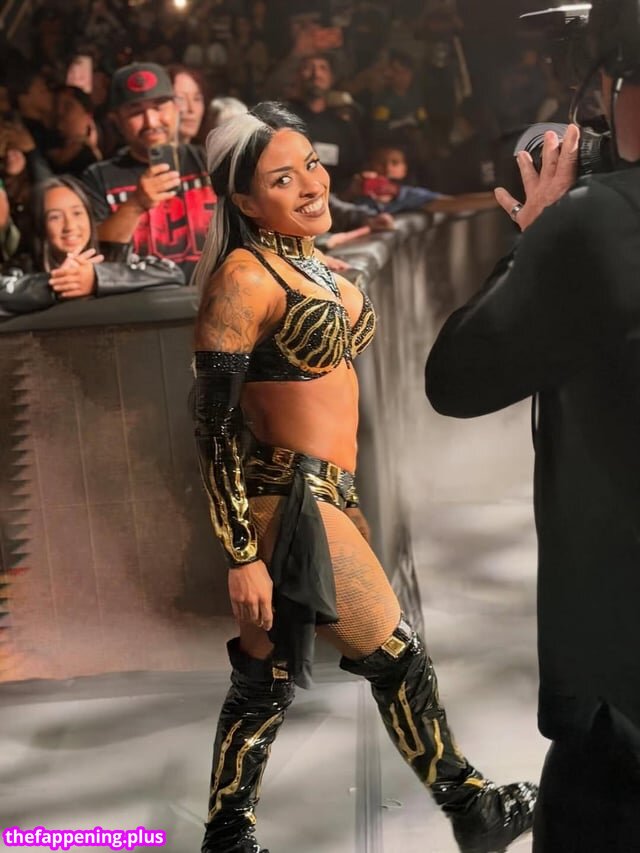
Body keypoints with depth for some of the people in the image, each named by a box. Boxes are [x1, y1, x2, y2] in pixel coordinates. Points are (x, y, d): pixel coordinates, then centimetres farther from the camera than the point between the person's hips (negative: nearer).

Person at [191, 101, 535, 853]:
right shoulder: (245, 278, -16)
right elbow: (212, 425, -17)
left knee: (268, 679, 15)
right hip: (294, 501, -8)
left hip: (324, 497, 8)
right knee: (398, 658, 8)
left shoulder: (308, 262, 11)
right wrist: (242, 556, -19)